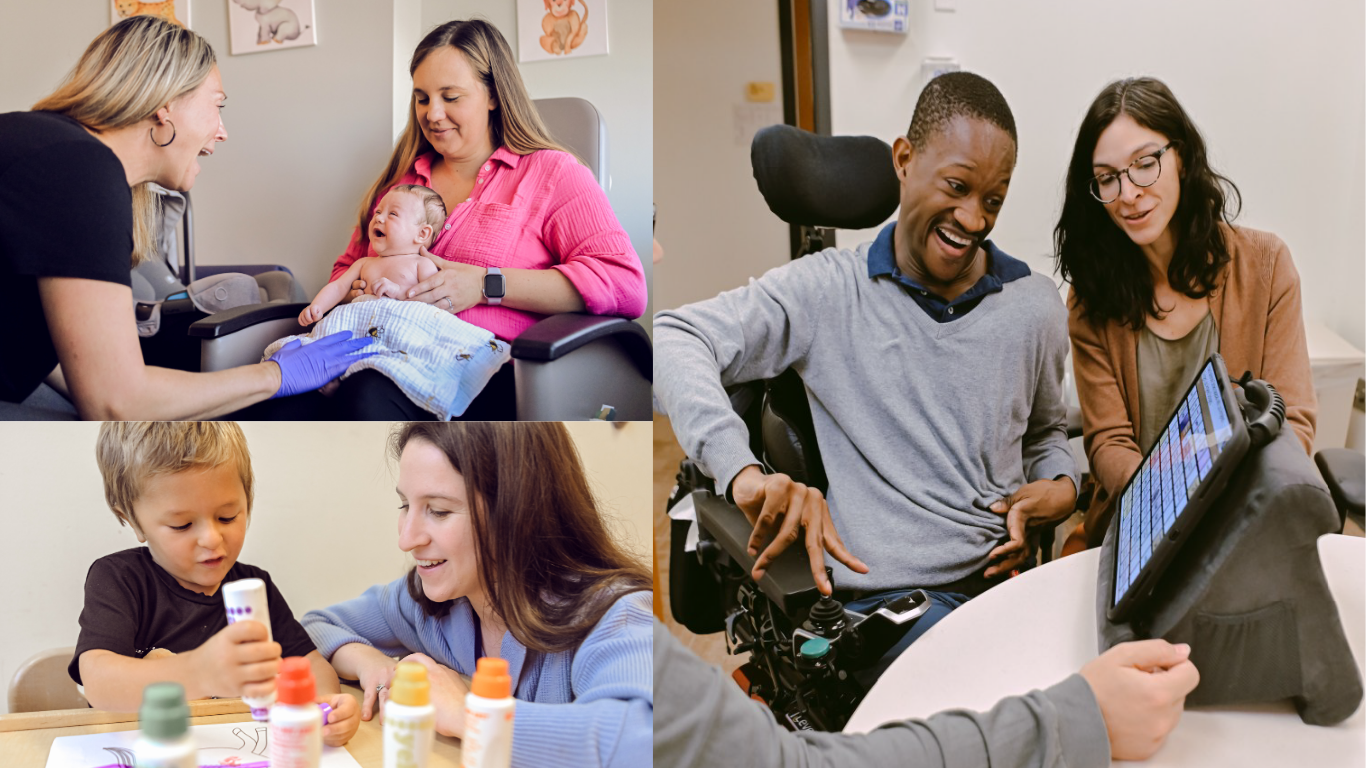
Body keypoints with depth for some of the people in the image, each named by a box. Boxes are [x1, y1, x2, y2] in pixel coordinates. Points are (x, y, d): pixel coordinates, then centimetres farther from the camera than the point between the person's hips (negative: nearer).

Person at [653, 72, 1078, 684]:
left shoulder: (1036, 306, 14)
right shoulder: (827, 292, 0)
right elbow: (675, 340, -14)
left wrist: (1063, 486, 6)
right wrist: (742, 472, -31)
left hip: (1013, 581, 5)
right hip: (885, 598, -5)